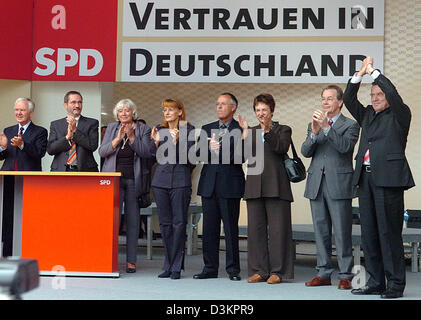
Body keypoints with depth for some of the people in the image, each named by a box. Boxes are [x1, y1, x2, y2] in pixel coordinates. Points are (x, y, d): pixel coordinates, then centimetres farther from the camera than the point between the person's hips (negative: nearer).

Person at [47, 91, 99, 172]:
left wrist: (75, 130, -10)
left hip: (85, 169, -1)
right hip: (60, 170, 1)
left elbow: (93, 146, -7)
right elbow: (50, 149, 0)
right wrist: (67, 137, -12)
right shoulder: (55, 124, 10)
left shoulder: (92, 123, 6)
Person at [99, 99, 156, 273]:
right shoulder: (112, 128, 12)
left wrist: (131, 137, -14)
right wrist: (118, 139, -12)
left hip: (134, 180, 0)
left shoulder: (143, 129, 7)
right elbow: (102, 151, 2)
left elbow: (147, 152, -4)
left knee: (133, 220, 2)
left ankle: (131, 260, 7)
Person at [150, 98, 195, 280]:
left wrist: (177, 141, -18)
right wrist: (156, 142, -4)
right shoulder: (159, 130, 12)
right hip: (161, 181, 4)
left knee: (179, 223, -4)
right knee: (165, 224, 6)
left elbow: (189, 157, -7)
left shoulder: (188, 130, 1)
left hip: (180, 181, -4)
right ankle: (168, 266, 14)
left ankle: (176, 267, 1)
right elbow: (156, 158, 12)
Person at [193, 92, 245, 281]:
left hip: (230, 185, -4)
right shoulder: (207, 129, 16)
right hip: (209, 184, 4)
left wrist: (219, 149, -16)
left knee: (231, 228, -2)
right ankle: (210, 268, 13)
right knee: (209, 228, 6)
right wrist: (209, 148, -14)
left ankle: (233, 269, 6)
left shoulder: (241, 129, 2)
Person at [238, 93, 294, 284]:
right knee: (256, 229, 4)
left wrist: (267, 130, -19)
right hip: (254, 186, 4)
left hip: (275, 186, -4)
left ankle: (277, 271, 2)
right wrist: (245, 132, -6)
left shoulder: (283, 130, 8)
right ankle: (259, 270, 10)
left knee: (277, 229, -4)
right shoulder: (251, 131, 18)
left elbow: (282, 148, -12)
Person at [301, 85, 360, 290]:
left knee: (342, 232, -5)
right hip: (316, 184, 5)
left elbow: (345, 146, -14)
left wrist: (326, 127, -19)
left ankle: (345, 275, 1)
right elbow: (305, 152, 5)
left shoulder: (350, 125, 3)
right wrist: (314, 132, -11)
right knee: (320, 231, 8)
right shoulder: (313, 125, 17)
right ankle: (323, 273, 16)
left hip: (339, 184, -5)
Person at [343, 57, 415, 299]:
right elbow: (349, 99, 15)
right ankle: (376, 283, 14)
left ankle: (396, 284, 0)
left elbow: (393, 94, -12)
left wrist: (373, 71, -4)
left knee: (389, 232, -6)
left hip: (388, 178, -6)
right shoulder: (367, 115, 20)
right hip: (366, 179, 6)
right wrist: (360, 74, 5)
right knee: (369, 232, 7)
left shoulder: (399, 115, 3)